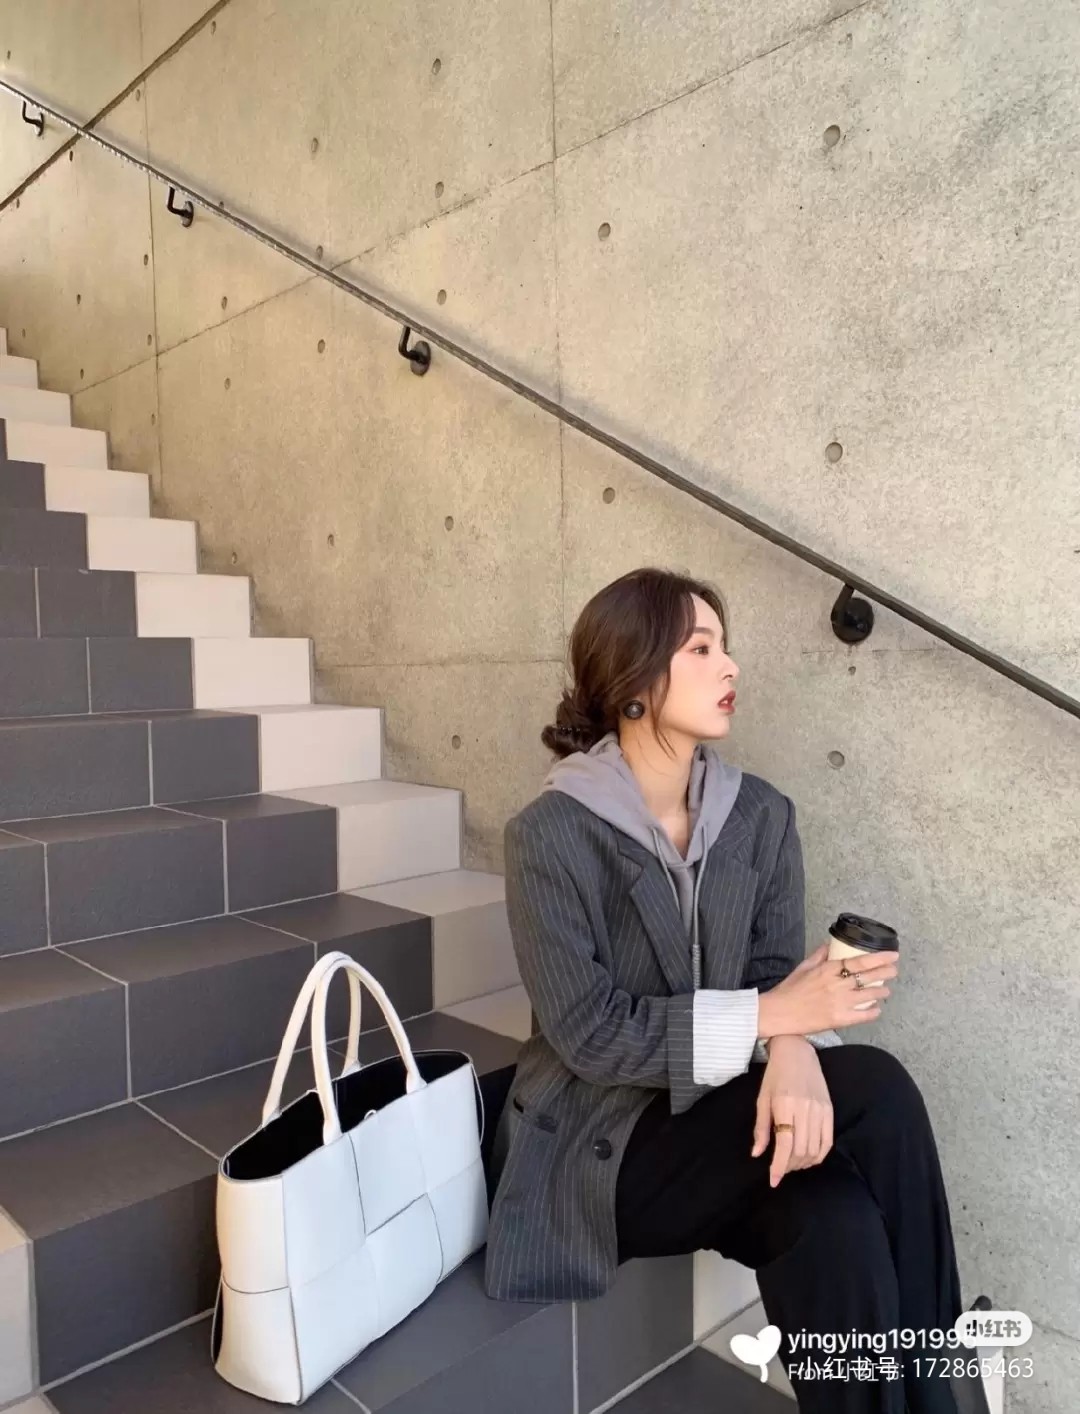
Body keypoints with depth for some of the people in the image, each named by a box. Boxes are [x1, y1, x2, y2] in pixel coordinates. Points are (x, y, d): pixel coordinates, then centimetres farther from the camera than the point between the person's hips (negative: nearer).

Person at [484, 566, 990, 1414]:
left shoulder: (761, 814, 0)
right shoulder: (550, 835, -16)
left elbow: (776, 975, -5)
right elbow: (589, 1032, -18)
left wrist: (793, 1052, -29)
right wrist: (771, 1016, -24)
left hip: (718, 1124, 4)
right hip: (602, 1143, -4)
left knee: (839, 1222, -29)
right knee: (876, 1091, -23)